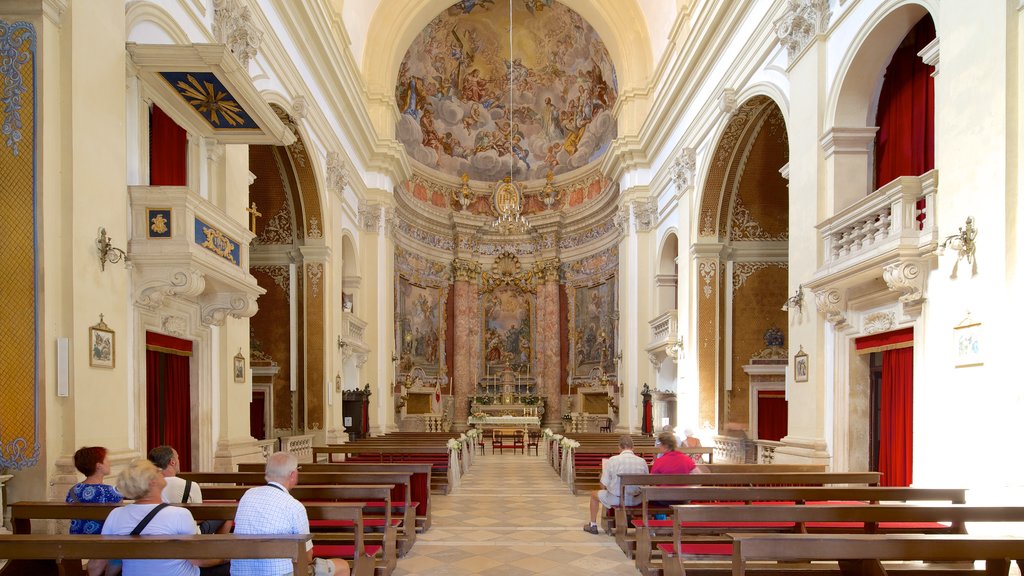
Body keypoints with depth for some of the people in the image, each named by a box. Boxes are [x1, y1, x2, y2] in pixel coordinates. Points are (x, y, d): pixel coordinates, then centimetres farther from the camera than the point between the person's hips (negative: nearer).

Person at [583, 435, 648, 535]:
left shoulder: (612, 460, -16)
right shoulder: (642, 461, -8)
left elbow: (603, 485, -11)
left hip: (616, 499, -3)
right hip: (635, 500, 3)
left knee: (594, 494, 26)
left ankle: (593, 525, 36)